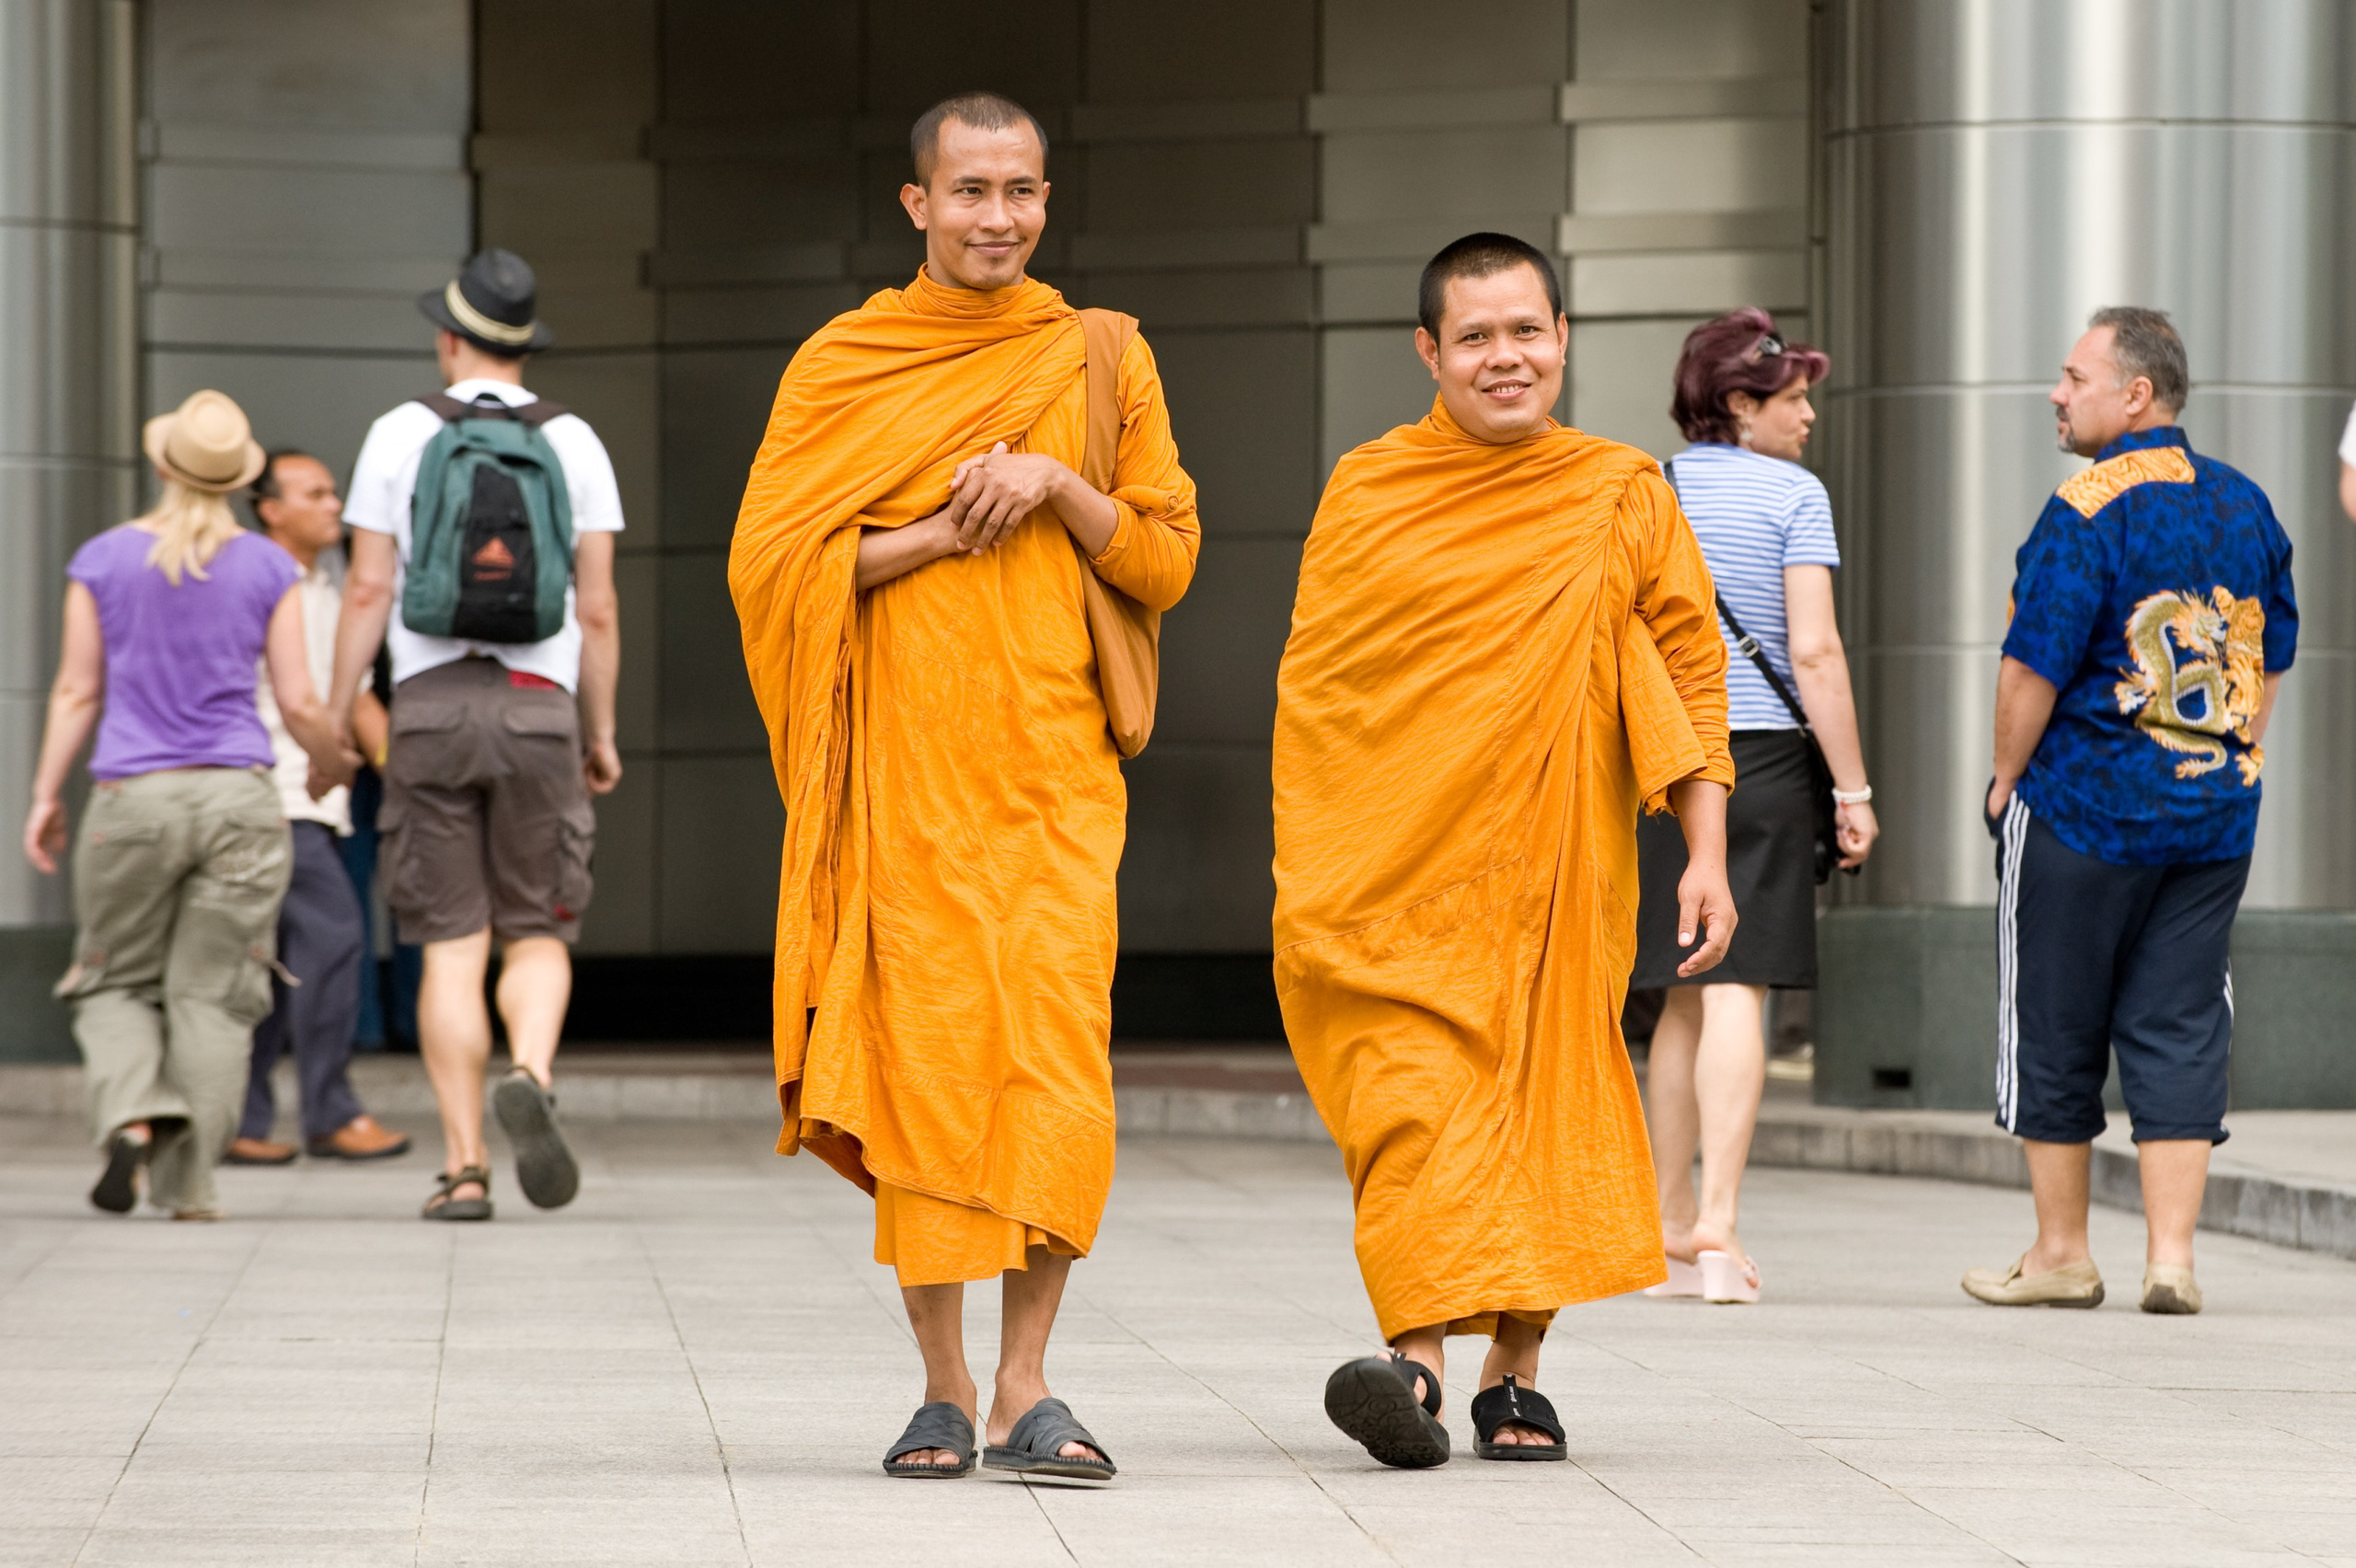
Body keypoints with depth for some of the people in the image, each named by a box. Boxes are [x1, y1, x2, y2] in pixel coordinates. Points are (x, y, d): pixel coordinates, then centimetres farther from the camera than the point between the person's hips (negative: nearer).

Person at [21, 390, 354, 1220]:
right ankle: (188, 1182, 1)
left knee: (117, 986, 13)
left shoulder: (102, 561, -1)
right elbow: (299, 704, 1)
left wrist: (46, 795, 9)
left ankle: (134, 1118, -13)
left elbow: (76, 692, 0)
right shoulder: (269, 569, 0)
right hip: (237, 800, 0)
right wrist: (332, 760, 21)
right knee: (212, 995, 6)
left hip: (131, 803, 0)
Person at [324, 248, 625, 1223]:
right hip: (538, 706, 0)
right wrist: (601, 736, 12)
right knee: (537, 934, 8)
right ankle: (529, 1076, -22)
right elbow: (598, 611, 3)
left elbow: (368, 592, -2)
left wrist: (332, 720, 4)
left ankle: (464, 1166, -3)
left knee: (452, 948, 2)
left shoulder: (400, 436, 2)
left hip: (431, 705, 0)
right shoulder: (573, 444, 5)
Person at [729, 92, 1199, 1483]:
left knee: (1057, 1053, -10)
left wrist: (1056, 488, -8)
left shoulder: (1101, 361, 10)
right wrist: (944, 532, -8)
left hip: (1055, 767, 1)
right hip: (906, 771, -1)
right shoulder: (842, 364, 6)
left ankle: (1027, 1384, -4)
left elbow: (1166, 561, 9)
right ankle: (944, 1386, 5)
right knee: (924, 1057, -3)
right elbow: (769, 562, -1)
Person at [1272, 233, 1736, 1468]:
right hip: (1394, 868, -1)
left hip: (1553, 876, 1)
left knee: (1544, 1107, 3)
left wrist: (1706, 854, -2)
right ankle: (1419, 1361, -23)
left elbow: (1690, 676, 6)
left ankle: (1513, 1376, 13)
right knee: (1409, 1103, -15)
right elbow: (1310, 688, 9)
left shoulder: (1622, 497, 6)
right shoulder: (1365, 491, 6)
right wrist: (1300, 873, 3)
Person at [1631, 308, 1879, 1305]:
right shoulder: (1793, 495, -5)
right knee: (1738, 993, -7)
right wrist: (1853, 789, -7)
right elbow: (1813, 653, -11)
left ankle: (1670, 1226, 15)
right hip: (1759, 754, -5)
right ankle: (1717, 1223, -15)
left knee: (1684, 998, 13)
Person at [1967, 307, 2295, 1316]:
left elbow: (2034, 665, -15)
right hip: (2216, 814, 5)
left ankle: (2061, 1253, 13)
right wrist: (2221, 769, 17)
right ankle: (2171, 1254, 0)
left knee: (2053, 1027, 7)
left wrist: (2006, 777, -2)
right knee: (2180, 1029, 6)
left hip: (2082, 807, -5)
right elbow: (2270, 661, 13)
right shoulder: (2246, 506, 7)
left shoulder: (2087, 510, -14)